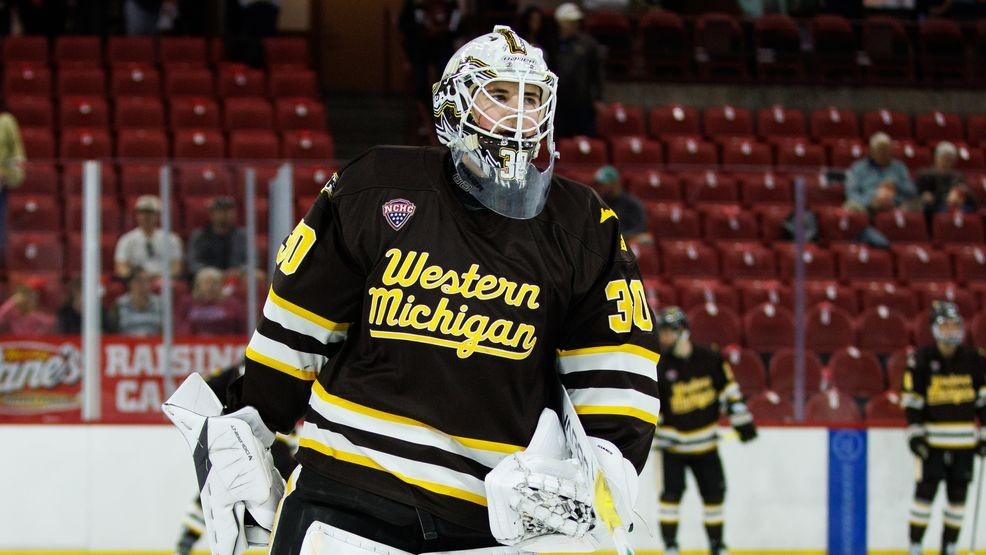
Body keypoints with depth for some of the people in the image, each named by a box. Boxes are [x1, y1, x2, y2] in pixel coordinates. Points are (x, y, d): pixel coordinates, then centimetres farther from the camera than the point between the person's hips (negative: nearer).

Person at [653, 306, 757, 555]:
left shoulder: (710, 359, -5)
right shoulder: (659, 366, -10)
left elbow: (728, 390, 3)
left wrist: (742, 421, 3)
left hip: (705, 443, 2)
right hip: (673, 443, -2)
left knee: (714, 493, 6)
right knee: (671, 493, -9)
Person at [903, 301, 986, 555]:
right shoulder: (921, 360, -5)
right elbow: (911, 401, -3)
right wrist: (915, 434, -10)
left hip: (964, 441, 3)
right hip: (932, 438, -3)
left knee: (958, 494, 7)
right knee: (925, 491, -6)